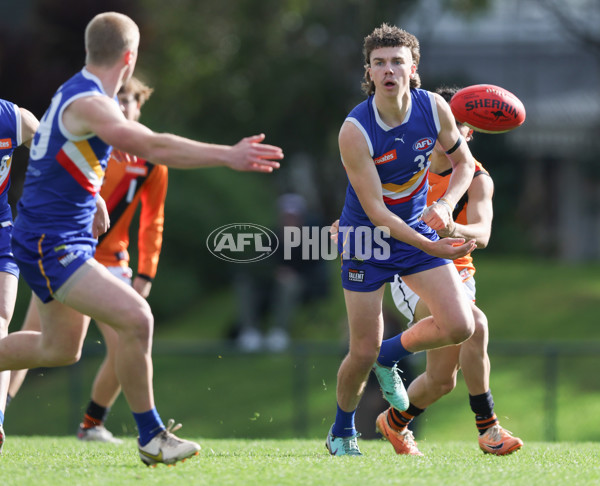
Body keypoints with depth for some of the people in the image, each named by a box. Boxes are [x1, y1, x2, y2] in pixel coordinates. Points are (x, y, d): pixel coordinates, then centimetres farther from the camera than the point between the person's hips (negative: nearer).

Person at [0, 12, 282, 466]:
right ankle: (151, 438, -11)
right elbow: (152, 146, -35)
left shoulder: (80, 94, 11)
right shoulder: (88, 104, -22)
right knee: (135, 317, -21)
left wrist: (91, 195, 28)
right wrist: (228, 156, -38)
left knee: (60, 348, 21)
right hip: (50, 245, -11)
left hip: (65, 240, 11)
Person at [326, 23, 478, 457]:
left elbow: (464, 162, 5)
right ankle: (342, 433, 26)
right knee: (363, 352, -2)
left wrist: (445, 204, -16)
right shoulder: (355, 130, -25)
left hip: (418, 226, 4)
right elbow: (374, 209, -25)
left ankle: (389, 356, 18)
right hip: (366, 241, -4)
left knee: (460, 326, -12)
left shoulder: (434, 108, -12)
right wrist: (428, 246, -35)